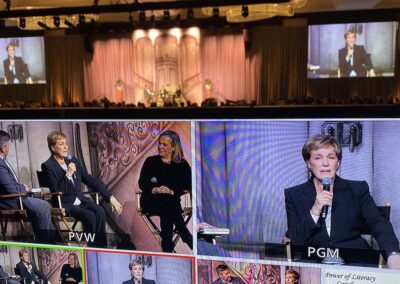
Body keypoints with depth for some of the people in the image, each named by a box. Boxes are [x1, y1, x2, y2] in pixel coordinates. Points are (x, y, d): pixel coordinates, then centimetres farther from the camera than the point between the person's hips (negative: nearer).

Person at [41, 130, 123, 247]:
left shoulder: (73, 160, 10)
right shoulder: (47, 166, -7)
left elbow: (91, 181, 10)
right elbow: (56, 192, -16)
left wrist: (110, 197, 3)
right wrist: (68, 174, -20)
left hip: (80, 200, 5)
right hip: (65, 205, -5)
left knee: (100, 212, -24)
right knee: (90, 216, -29)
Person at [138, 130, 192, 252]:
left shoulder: (182, 164, 9)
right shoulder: (151, 161, 10)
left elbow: (187, 187, -2)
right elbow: (142, 183, 3)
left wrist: (172, 192, -20)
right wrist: (155, 189, -17)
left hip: (174, 201, 0)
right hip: (151, 200, 0)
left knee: (168, 205, -35)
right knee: (168, 206, -31)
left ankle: (167, 246, -25)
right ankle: (189, 240, -25)